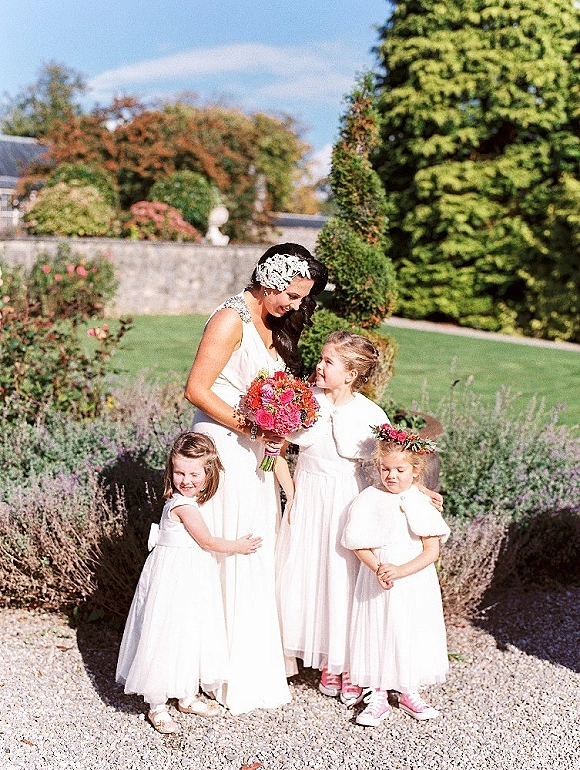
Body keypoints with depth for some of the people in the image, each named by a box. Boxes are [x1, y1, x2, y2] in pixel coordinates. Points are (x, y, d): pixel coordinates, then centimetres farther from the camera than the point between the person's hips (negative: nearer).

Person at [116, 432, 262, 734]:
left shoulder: (191, 501, 6)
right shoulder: (183, 506, -21)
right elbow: (207, 542, -12)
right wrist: (237, 546, 2)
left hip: (192, 577, 10)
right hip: (174, 579, -9)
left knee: (191, 636, 17)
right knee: (167, 638, -2)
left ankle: (188, 697, 32)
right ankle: (157, 706, 10)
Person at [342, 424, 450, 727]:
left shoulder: (422, 504, -4)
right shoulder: (369, 500, -3)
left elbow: (432, 551, -9)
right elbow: (360, 545, -4)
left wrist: (400, 571, -21)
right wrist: (378, 569, -20)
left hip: (415, 584, 0)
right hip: (377, 585, 0)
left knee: (411, 633, 8)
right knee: (377, 633, 3)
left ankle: (408, 693, 28)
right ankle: (378, 696, 18)